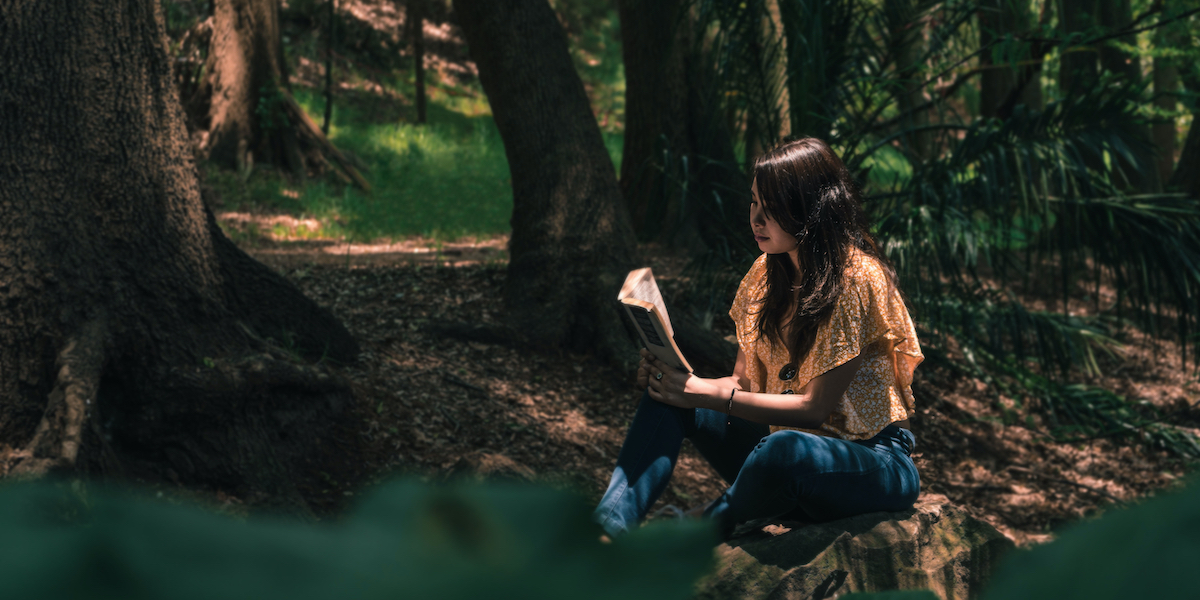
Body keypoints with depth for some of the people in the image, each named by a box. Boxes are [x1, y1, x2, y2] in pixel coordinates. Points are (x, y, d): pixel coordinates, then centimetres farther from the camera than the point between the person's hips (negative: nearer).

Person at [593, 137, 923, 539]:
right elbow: (745, 383, 7)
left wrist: (709, 396, -22)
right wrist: (686, 384, -12)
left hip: (874, 460, -7)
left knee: (784, 449, -40)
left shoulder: (856, 279, -17)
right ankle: (609, 525, -26)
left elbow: (816, 407, -19)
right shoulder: (767, 273, 7)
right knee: (666, 396, -8)